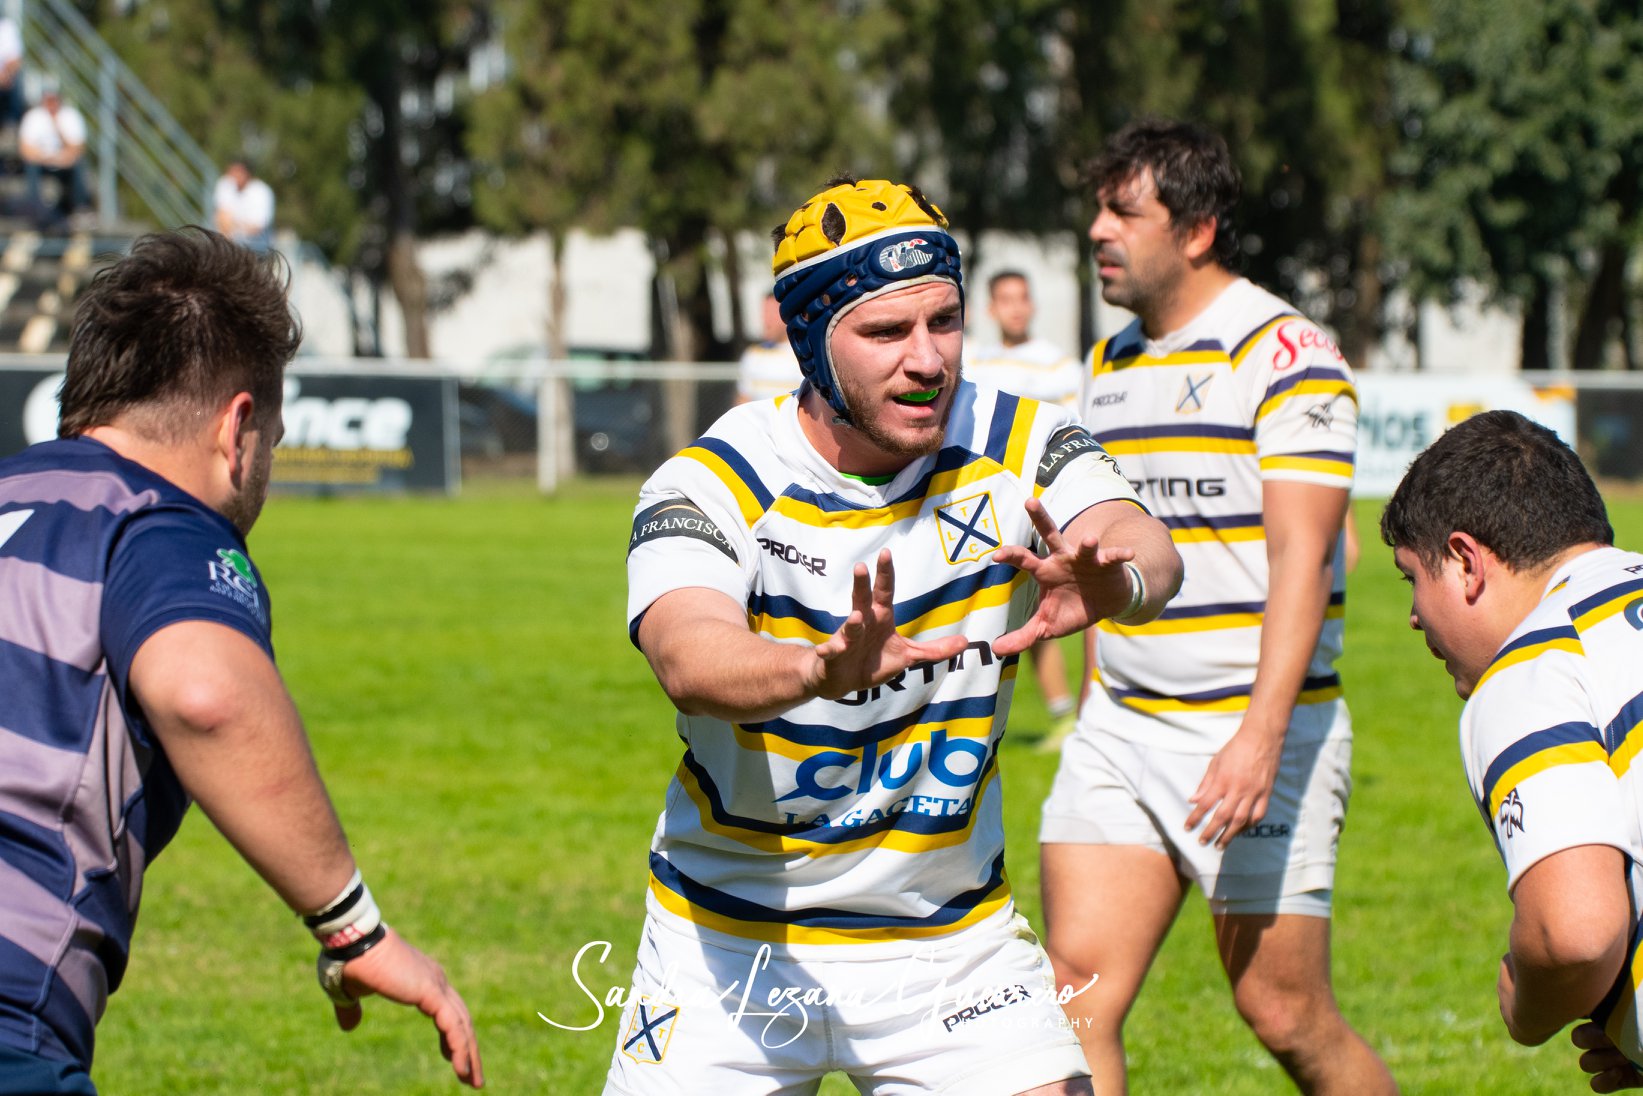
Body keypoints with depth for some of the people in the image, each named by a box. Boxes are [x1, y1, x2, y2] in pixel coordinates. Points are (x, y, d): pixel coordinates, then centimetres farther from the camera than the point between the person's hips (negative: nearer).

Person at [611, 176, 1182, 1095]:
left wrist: (1113, 585, -52)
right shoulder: (712, 485, -16)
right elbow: (688, 659, -36)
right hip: (732, 942, -1)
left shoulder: (1017, 447, -8)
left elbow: (1149, 550, -27)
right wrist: (823, 668, -57)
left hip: (952, 935, 1)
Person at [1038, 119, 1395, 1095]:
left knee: (1285, 1014, -3)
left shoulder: (1284, 352, -10)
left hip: (1254, 732, -7)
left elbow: (1300, 556, -18)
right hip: (1122, 724, 7)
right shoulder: (1110, 363, 14)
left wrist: (1260, 735, -28)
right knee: (1079, 990, -6)